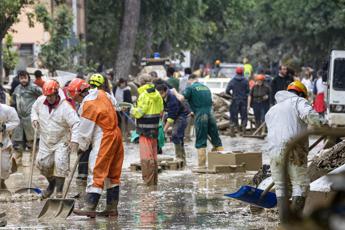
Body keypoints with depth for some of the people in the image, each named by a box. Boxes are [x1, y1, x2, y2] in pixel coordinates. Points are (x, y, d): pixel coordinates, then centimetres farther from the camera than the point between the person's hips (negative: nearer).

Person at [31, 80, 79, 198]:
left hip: (61, 141, -5)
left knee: (61, 164, -17)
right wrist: (34, 118, -2)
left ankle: (59, 190, -7)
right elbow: (34, 109, 18)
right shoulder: (40, 101, -6)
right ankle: (51, 183, 34)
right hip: (45, 141, 5)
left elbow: (75, 123, -25)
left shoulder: (65, 107, -23)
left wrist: (74, 140, -33)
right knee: (42, 163, 7)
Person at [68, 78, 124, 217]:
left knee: (96, 174, -9)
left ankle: (89, 207, -11)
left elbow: (85, 131, -12)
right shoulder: (101, 94, 6)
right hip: (115, 134, 9)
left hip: (103, 140, -9)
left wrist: (81, 147, 3)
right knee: (113, 174, 12)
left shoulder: (88, 105, -18)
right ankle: (112, 208, 16)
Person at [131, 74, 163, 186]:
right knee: (153, 156, 17)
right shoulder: (157, 95, 9)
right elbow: (161, 111, 14)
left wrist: (133, 110, 0)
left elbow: (139, 113, -19)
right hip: (155, 129, 8)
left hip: (145, 130, -8)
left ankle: (148, 181, -5)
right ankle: (154, 180, 24)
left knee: (146, 156, -4)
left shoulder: (144, 95, -17)